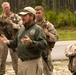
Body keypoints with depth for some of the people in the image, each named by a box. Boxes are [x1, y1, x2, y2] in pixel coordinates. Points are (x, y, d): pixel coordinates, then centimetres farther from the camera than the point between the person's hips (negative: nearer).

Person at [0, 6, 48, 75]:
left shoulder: (38, 29, -10)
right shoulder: (21, 29, 14)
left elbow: (44, 45, -21)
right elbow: (16, 42, 23)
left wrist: (31, 43, -34)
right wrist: (8, 42, 3)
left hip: (33, 63, -8)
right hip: (21, 62, 8)